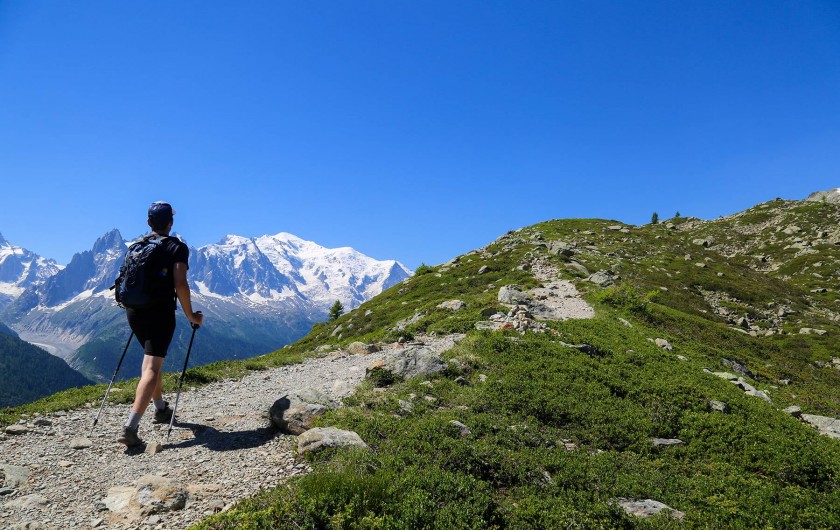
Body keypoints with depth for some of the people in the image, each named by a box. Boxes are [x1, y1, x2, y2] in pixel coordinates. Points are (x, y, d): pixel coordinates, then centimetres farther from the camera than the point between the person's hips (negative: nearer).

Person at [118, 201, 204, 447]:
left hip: (134, 310, 7)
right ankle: (130, 428, -16)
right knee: (152, 368, -7)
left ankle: (161, 409, 37)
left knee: (151, 359, 24)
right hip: (160, 313, -7)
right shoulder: (177, 247, -7)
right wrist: (191, 315, -8)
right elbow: (180, 284, -18)